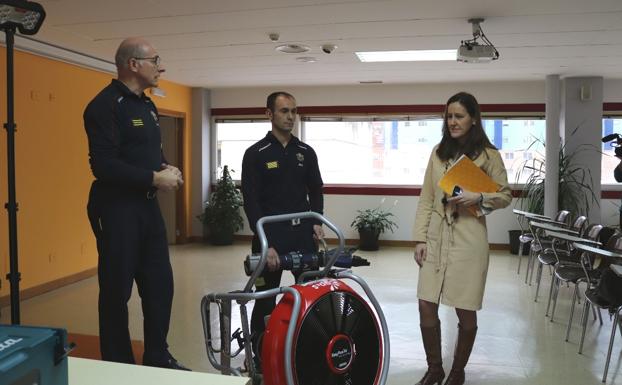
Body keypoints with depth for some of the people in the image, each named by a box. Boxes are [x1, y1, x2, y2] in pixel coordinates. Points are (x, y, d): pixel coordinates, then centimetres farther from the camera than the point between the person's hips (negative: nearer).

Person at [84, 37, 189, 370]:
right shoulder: (105, 105, -14)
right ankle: (117, 366, 17)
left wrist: (164, 169, 2)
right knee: (117, 290, 2)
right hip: (115, 208, -9)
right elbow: (104, 165, -23)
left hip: (147, 205, 9)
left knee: (160, 283, 11)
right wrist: (155, 178, -18)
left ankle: (157, 358, 26)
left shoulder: (147, 105, 15)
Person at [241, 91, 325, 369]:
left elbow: (316, 191, 17)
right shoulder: (255, 154, -3)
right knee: (266, 299, 3)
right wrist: (266, 243, -15)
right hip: (271, 234, -3)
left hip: (303, 233, 4)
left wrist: (317, 221, -1)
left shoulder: (306, 152, 10)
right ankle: (258, 354, 18)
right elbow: (251, 202, -8)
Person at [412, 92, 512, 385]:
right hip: (436, 238, 3)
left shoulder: (488, 155, -1)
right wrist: (420, 238, 2)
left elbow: (505, 196, 4)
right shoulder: (438, 153, 9)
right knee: (426, 307, 2)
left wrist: (478, 198, -15)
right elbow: (426, 199, 8)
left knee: (465, 312, 5)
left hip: (468, 239, -3)